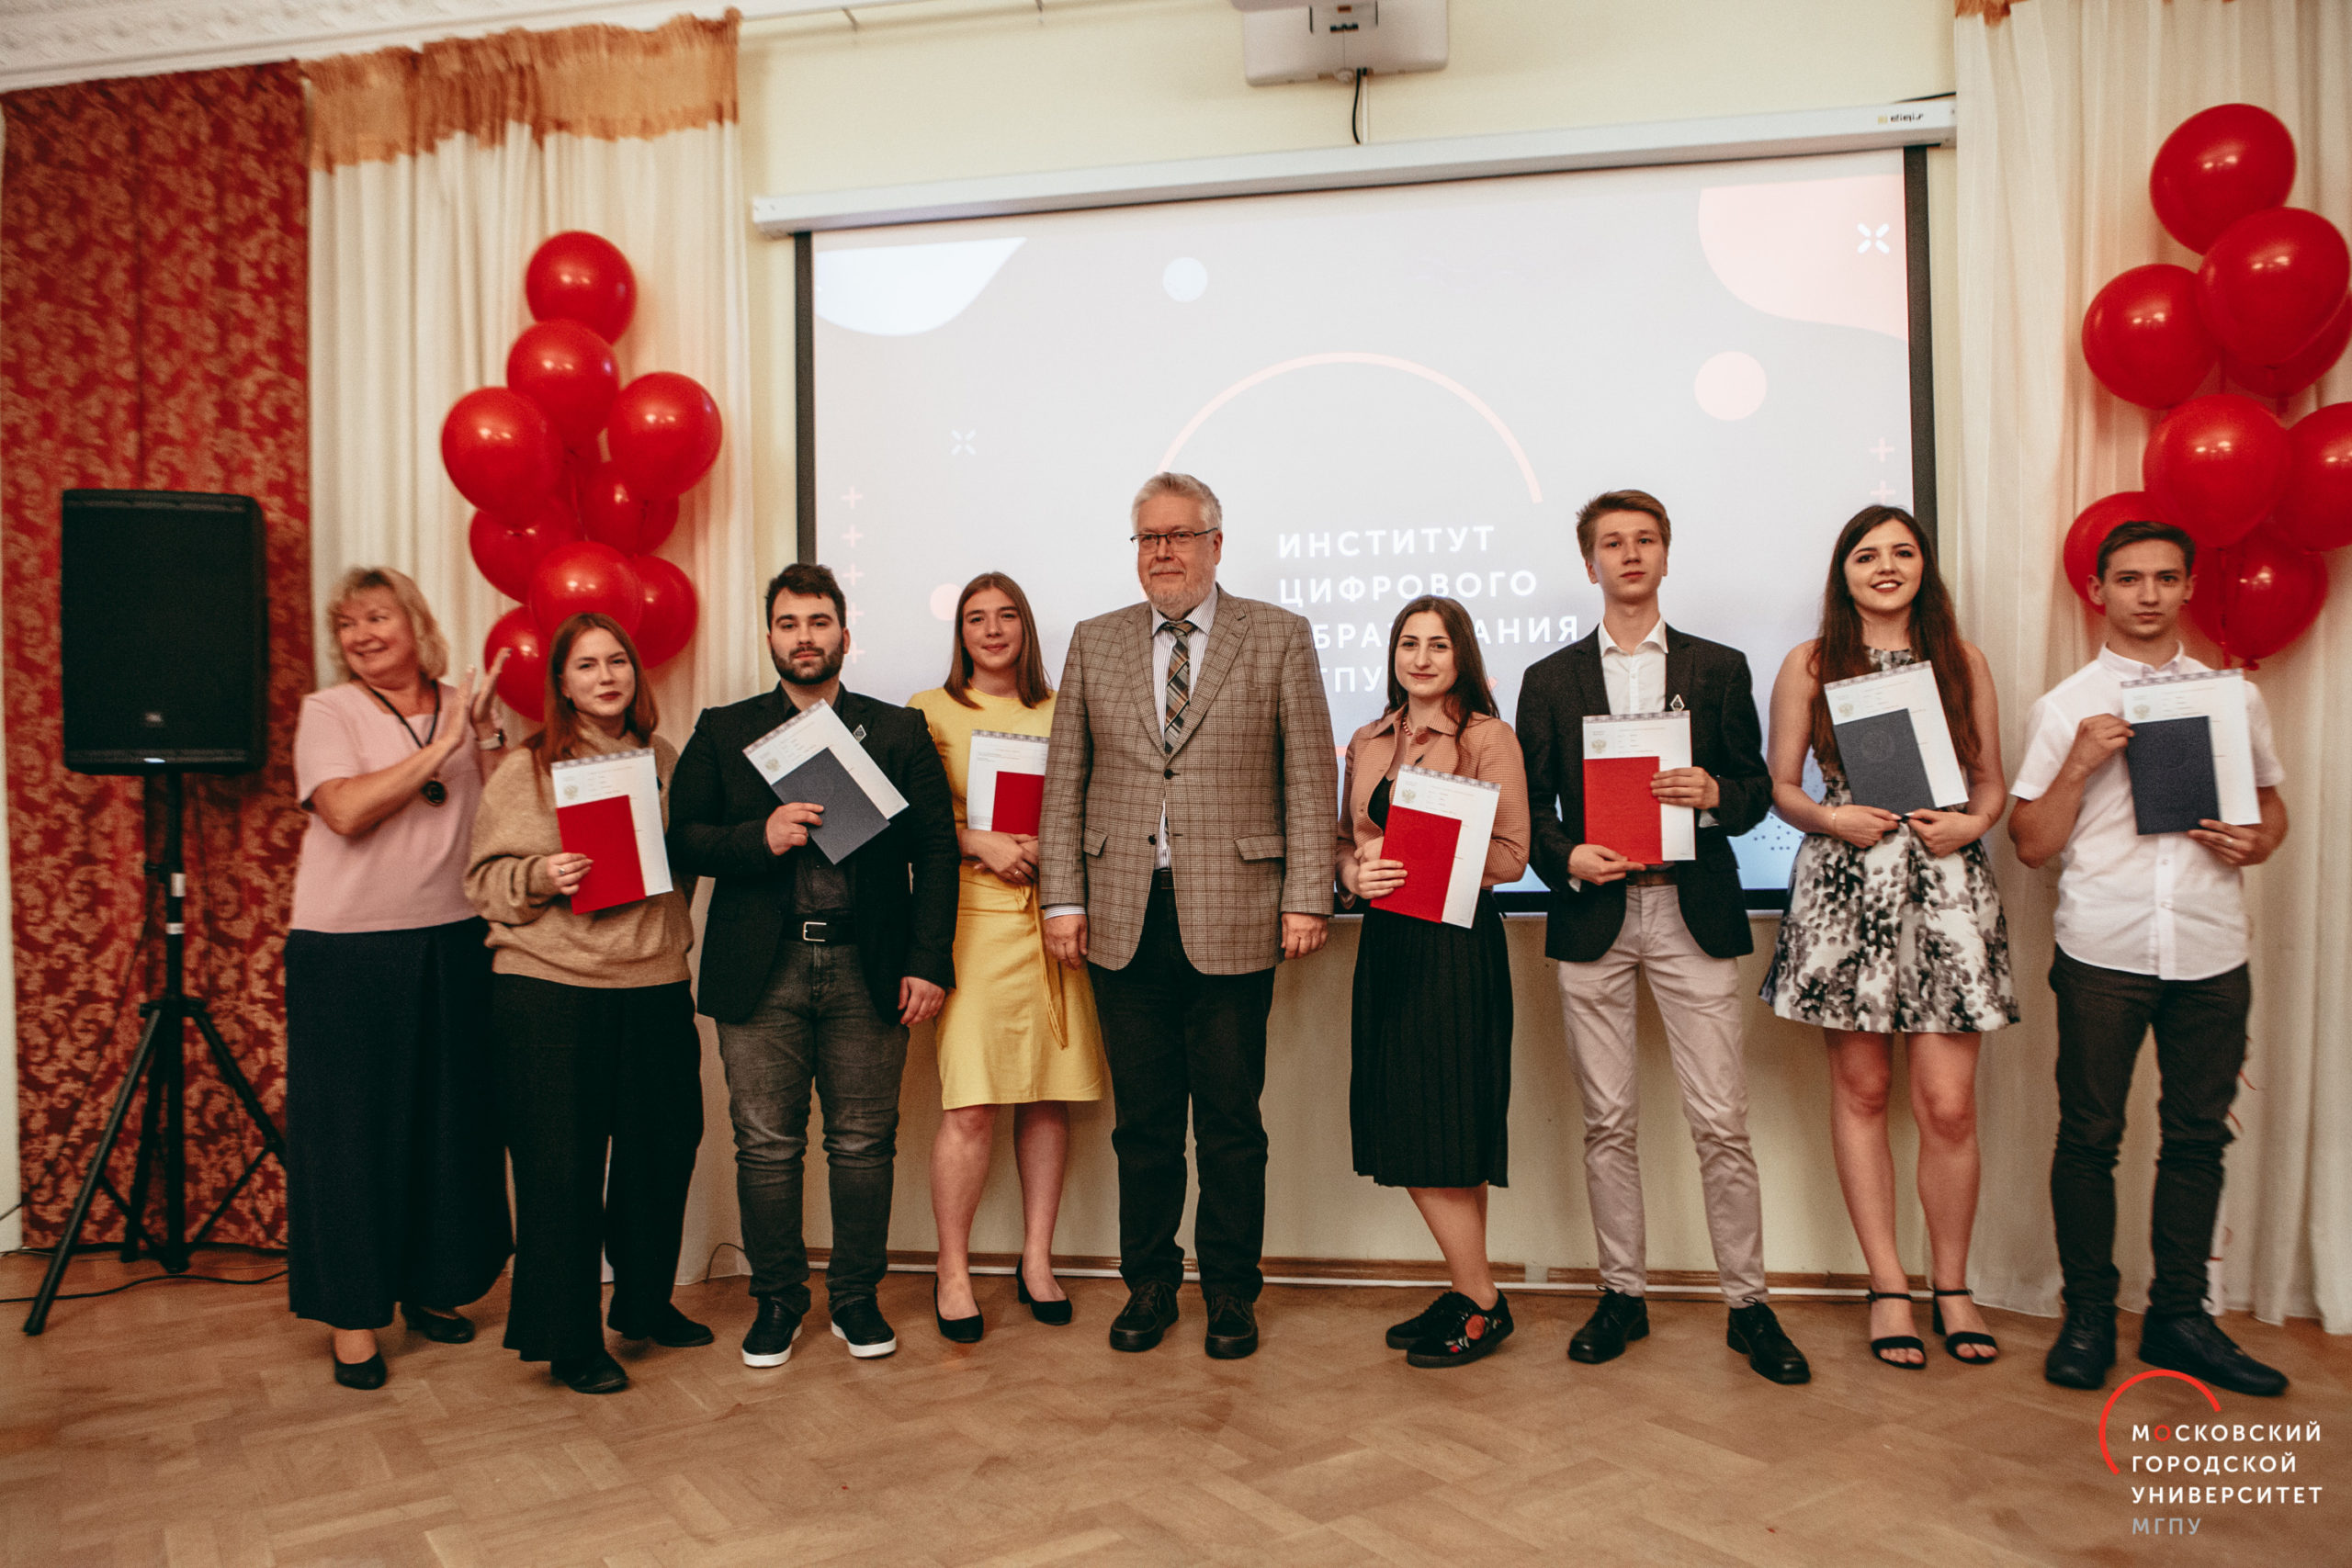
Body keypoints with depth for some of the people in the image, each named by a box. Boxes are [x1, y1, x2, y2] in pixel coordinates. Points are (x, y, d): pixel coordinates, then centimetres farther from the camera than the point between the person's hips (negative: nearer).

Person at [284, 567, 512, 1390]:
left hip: (452, 944, 4)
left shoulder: (466, 707, 8)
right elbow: (347, 811, -18)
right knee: (353, 1128, 3)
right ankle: (354, 1314, 17)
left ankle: (431, 1283, 28)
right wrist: (438, 748, -16)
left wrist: (486, 736, -7)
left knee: (452, 1119, 10)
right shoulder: (327, 712, -3)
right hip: (348, 951, -3)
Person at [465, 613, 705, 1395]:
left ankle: (645, 1303, 33)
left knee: (662, 1148, 12)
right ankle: (570, 1340, 18)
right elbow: (485, 877, -1)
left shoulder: (663, 759, 10)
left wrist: (672, 936, 6)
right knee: (561, 1165, 2)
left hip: (655, 985, 4)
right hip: (550, 989, -4)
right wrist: (540, 876, -19)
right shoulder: (524, 769, -1)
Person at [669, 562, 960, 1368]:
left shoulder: (899, 731, 8)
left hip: (866, 970, 0)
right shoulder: (722, 732, 10)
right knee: (766, 1145, 5)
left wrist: (928, 962, -4)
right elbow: (681, 841, 5)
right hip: (762, 971, 0)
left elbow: (935, 850, 3)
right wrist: (759, 838, -14)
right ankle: (776, 1299, 22)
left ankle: (855, 1297, 22)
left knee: (864, 1143, 6)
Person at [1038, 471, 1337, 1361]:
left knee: (1231, 1123, 7)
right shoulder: (1094, 643, 11)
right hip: (1124, 920, 2)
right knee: (1142, 1121, 10)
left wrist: (1307, 897, -6)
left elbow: (1312, 778, 1)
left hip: (1232, 920, -2)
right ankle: (1148, 1283, 26)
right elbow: (1065, 781, 10)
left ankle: (1231, 1293, 23)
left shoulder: (1279, 639, 4)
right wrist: (1062, 897, 3)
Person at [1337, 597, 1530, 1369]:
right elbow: (1346, 837, 16)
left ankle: (1479, 1303, 14)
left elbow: (1510, 855, -8)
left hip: (1456, 943, -6)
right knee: (1402, 1125, 7)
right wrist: (1356, 872, -6)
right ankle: (1470, 1292, 22)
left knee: (1442, 1130, -3)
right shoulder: (1367, 744, 14)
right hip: (1387, 940, 6)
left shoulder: (1489, 738, -3)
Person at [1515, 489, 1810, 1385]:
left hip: (1693, 915, -1)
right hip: (1593, 918, 1)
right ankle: (1622, 1293, 20)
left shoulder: (1719, 668, 10)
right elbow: (1528, 807, 9)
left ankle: (1748, 1303, 14)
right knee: (1607, 1123, 7)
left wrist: (1714, 796, -12)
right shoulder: (1550, 681, 11)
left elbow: (1758, 789, 9)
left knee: (1721, 1124, 0)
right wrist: (1566, 858, -10)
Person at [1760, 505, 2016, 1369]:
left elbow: (1993, 782, 13)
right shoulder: (1809, 664, 7)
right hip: (1844, 884, -1)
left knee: (1948, 1102, -2)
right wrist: (1831, 818, -12)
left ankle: (1951, 1285, 16)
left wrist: (1971, 822, -7)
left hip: (1947, 884, 1)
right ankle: (1888, 1284, 16)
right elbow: (1781, 786, 7)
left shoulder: (1962, 662, 12)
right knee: (1860, 1089, 4)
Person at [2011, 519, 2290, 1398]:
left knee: (2198, 1135, 8)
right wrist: (2079, 765, -13)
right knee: (2089, 1136, 3)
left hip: (2212, 954, 3)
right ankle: (2088, 1316, 16)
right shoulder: (2065, 708, 4)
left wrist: (2258, 843, -3)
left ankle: (2178, 1318, 22)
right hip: (2102, 953, -2)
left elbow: (2271, 801, 19)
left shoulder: (2236, 696, 12)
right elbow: (2032, 845, 1)